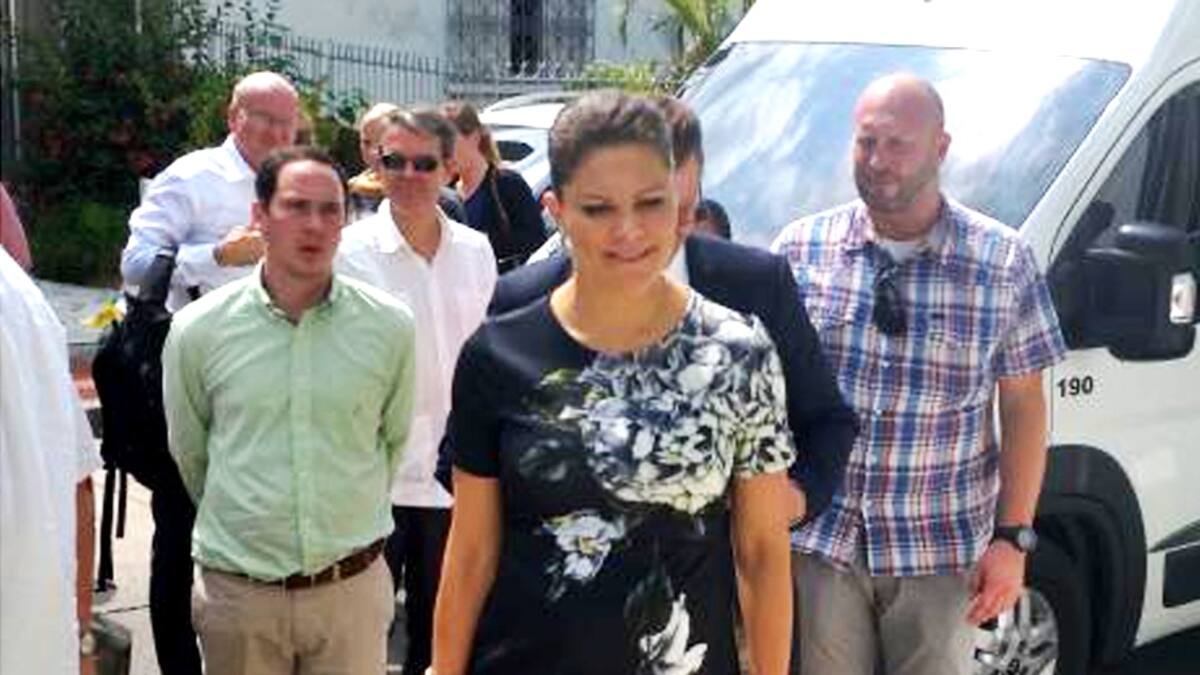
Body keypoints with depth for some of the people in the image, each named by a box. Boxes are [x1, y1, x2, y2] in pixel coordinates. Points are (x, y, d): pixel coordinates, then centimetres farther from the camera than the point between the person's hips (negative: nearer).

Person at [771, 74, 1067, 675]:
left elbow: (1023, 406, 1)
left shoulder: (1004, 262, -2)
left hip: (943, 551, -1)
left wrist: (1013, 537, -3)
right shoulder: (801, 247, 1)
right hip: (818, 541, 1)